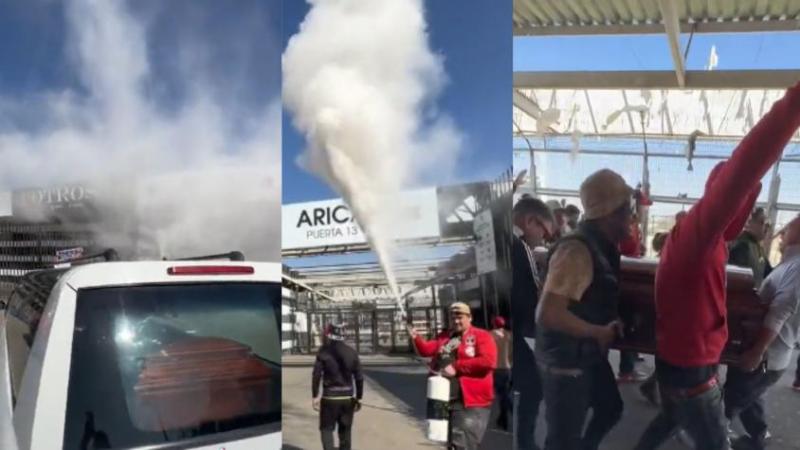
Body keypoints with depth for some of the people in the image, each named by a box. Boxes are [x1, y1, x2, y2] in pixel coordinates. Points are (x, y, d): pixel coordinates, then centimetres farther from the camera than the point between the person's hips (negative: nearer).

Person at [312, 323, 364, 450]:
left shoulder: (324, 352, -7)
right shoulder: (352, 352, 2)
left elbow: (316, 375, -11)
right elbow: (359, 377, 2)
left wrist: (315, 396, -6)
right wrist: (358, 397, 9)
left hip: (330, 397, -3)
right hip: (347, 397, 3)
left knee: (326, 429, 7)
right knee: (345, 430, 16)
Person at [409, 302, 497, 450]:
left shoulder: (482, 336, -3)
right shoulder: (444, 337, 17)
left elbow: (488, 361, -17)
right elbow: (426, 349, 6)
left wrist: (456, 367, -17)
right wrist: (416, 337, -15)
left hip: (471, 401, -7)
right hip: (444, 400, 7)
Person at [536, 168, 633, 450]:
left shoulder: (602, 247, 3)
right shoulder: (577, 251, -27)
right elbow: (548, 314, -34)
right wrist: (600, 332, -22)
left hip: (589, 355, 9)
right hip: (565, 361, -9)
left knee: (612, 407, 26)